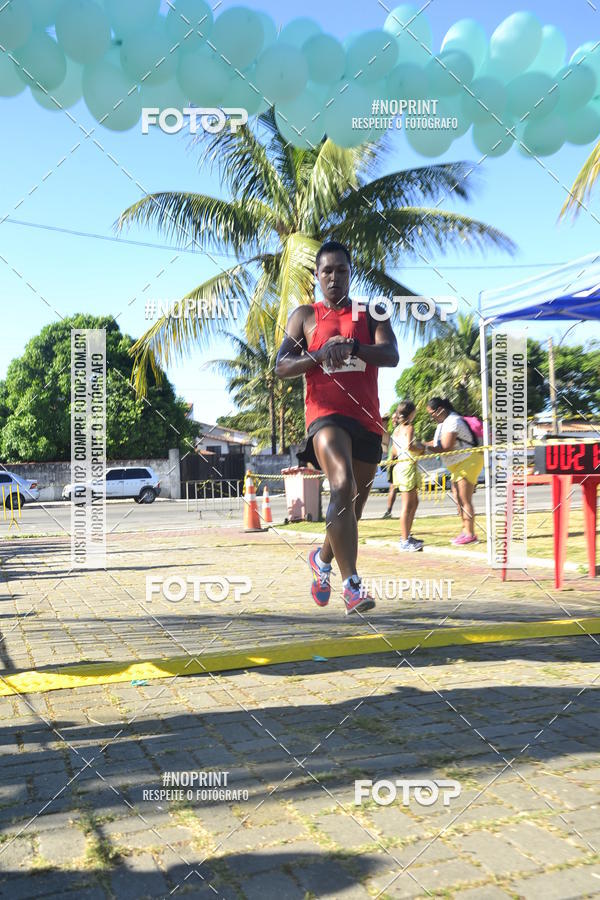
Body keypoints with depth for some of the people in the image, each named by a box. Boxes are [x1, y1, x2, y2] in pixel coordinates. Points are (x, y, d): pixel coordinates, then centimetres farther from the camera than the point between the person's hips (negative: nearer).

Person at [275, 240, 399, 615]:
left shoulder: (371, 314, 14)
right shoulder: (304, 316, 13)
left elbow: (391, 356, -4)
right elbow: (282, 367, 4)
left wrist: (351, 346, -21)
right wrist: (319, 354, -13)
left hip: (367, 419, 4)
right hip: (327, 415, -3)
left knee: (354, 506, 12)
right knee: (343, 485, -29)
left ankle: (322, 559, 40)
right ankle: (352, 584, -29)